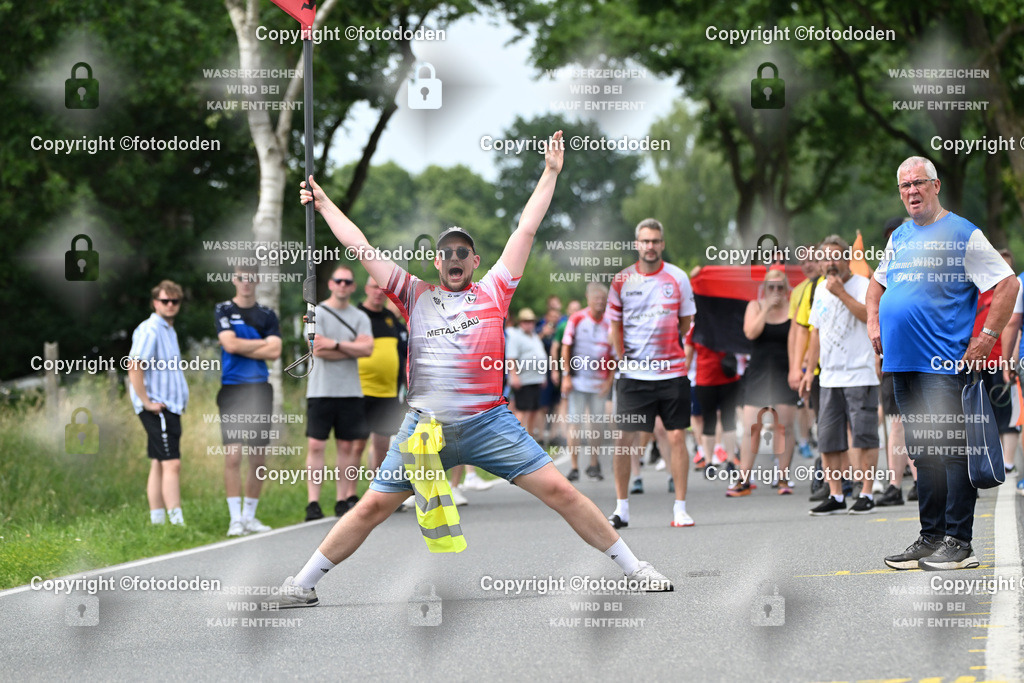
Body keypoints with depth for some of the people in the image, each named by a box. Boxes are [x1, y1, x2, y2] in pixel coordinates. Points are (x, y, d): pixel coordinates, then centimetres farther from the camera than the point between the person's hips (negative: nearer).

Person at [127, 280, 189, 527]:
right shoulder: (149, 331, -12)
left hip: (170, 408, 10)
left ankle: (157, 521, 12)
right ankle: (177, 524, -19)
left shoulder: (168, 330, 19)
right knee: (171, 464, -15)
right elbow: (134, 368, -20)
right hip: (158, 409, -10)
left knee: (159, 465, 10)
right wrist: (147, 403, -20)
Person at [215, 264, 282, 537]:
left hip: (260, 388, 3)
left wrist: (241, 346, -6)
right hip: (232, 388, -3)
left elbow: (274, 352, -1)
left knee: (259, 458, 3)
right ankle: (235, 519, -7)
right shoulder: (223, 310, 4)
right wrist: (263, 343, -1)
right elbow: (231, 344, -10)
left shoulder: (267, 315, 12)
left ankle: (249, 516, 13)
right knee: (233, 455, -10)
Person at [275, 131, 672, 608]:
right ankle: (304, 583, 13)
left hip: (489, 422, -1)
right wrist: (323, 203, 19)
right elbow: (360, 247, 17)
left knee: (559, 491, -5)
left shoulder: (493, 291, 11)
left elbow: (526, 229, 12)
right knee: (373, 506, 2)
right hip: (425, 426, 1)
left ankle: (634, 569, 2)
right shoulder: (416, 297, 13)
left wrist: (550, 173, 13)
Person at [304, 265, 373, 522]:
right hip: (321, 391, -4)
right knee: (316, 445, -7)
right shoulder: (318, 313, 0)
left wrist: (336, 344, -12)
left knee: (347, 446, 4)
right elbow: (318, 349, -12)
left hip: (350, 391, 4)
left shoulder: (360, 317, 11)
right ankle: (313, 503, -8)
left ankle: (342, 501, 9)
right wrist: (352, 349, -4)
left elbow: (367, 348, -5)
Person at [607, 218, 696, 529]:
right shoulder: (621, 280, 3)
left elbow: (685, 323, 12)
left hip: (672, 372, 0)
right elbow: (615, 325, 9)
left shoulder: (678, 278, 3)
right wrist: (623, 360, 2)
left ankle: (680, 508, 5)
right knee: (624, 439, -4)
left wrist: (671, 353, 7)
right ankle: (621, 508, 6)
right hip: (633, 374, 0)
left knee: (677, 437, -2)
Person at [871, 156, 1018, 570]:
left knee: (951, 449, -7)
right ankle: (930, 536, 15)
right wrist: (874, 325, 17)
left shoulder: (962, 234, -4)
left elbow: (1008, 284, -8)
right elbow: (877, 283, 33)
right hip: (901, 362, 7)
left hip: (945, 365, -7)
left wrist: (986, 338, -12)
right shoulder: (899, 237, 17)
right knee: (922, 453, 10)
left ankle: (958, 542, -6)